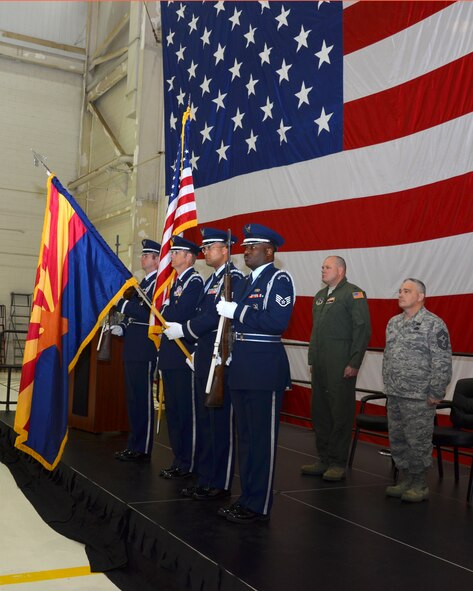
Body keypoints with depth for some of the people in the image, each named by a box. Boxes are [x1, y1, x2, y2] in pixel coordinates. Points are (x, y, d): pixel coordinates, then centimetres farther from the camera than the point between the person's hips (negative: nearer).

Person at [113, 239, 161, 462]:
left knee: (143, 400, -3)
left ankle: (142, 450, 5)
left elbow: (149, 314, -22)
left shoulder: (159, 283, -11)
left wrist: (121, 303, -18)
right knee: (133, 400, 14)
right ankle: (134, 445, 23)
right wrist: (122, 327, 9)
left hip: (145, 351, -10)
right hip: (132, 350, 10)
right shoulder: (143, 283, 19)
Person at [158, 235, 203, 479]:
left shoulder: (195, 281, -10)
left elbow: (179, 314, -20)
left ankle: (186, 464, 5)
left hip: (184, 352, -9)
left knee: (186, 409, -3)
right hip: (169, 352, 9)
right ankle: (179, 459, 21)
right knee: (173, 408, 12)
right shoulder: (175, 281, 18)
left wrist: (163, 308, -5)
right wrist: (167, 310, -2)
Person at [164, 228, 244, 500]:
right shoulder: (211, 280, 19)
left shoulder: (234, 278, -11)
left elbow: (216, 316, -22)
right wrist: (195, 351, 16)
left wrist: (183, 330, -18)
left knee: (221, 422, -2)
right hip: (204, 359, 10)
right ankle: (206, 480, 24)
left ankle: (221, 484, 8)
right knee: (205, 421, 14)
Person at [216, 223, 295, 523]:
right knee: (245, 436, 14)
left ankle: (259, 505, 9)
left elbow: (277, 322, -22)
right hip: (241, 366, 9)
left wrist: (236, 311, -18)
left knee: (263, 438, -1)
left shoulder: (279, 279, -8)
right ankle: (247, 496, 25)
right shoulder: (245, 282, 18)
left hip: (265, 367, -9)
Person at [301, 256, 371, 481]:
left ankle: (338, 463, 7)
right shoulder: (320, 295, 19)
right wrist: (312, 359, 17)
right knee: (320, 412, 11)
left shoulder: (354, 294, -6)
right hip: (320, 365, 8)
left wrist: (354, 363, -15)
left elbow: (363, 330, -11)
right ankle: (324, 459, 21)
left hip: (341, 365, -8)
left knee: (340, 413, -2)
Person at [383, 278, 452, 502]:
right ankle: (405, 479, 26)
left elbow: (442, 362, -13)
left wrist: (436, 393, -14)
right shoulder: (393, 323, 12)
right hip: (395, 395, 7)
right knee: (397, 439, 13)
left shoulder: (434, 324, -10)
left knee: (418, 441, -1)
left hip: (418, 397, -7)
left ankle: (419, 485, 12)